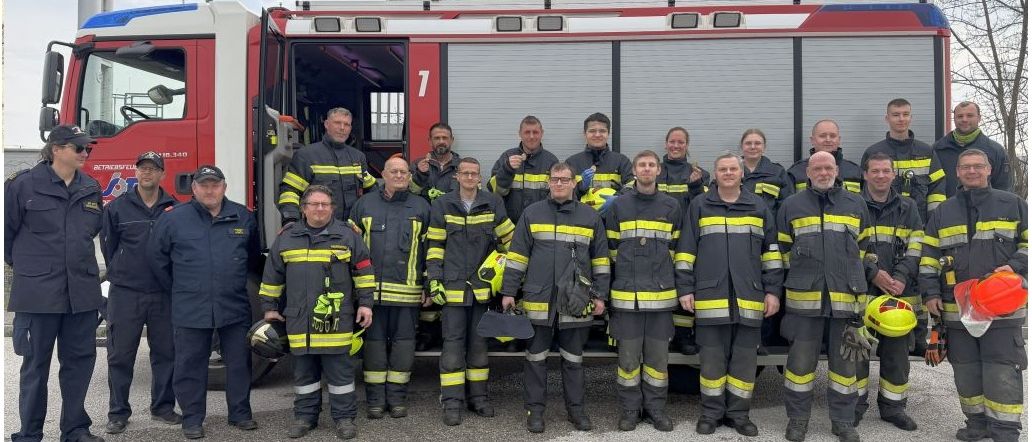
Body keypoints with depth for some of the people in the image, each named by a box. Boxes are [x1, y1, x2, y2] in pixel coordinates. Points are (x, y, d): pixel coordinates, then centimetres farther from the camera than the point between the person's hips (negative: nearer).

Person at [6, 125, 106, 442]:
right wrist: (23, 263, 8)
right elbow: (7, 229, 0)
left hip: (82, 290, 5)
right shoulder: (23, 184, -7)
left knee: (80, 359, 10)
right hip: (38, 291, -4)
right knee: (36, 363, 7)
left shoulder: (91, 188, 8)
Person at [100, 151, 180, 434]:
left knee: (165, 353, 8)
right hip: (125, 294, -1)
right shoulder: (117, 207, 2)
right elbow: (108, 246, 7)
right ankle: (118, 412, 15)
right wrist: (121, 273, 9)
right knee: (120, 355, 4)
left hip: (163, 294, 1)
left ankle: (163, 407, 21)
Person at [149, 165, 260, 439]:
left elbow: (253, 256, 20)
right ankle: (192, 418, 19)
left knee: (239, 362, 8)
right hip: (190, 309, -1)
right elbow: (157, 256, 8)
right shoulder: (173, 218, -1)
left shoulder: (243, 217, 5)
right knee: (190, 365, 6)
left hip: (235, 306, 2)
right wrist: (178, 288, 9)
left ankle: (240, 413, 22)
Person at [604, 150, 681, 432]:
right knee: (628, 355, 4)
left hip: (661, 293, 1)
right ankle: (630, 409, 17)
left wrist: (663, 276, 11)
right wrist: (626, 274, 8)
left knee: (658, 355, 7)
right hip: (626, 293, -1)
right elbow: (611, 248, 8)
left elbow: (676, 248, 13)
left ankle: (656, 408, 21)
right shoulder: (618, 206, 4)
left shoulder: (671, 206, 8)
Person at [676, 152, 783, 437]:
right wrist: (685, 289, -2)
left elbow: (771, 251, 11)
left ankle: (739, 413, 19)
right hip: (710, 296, -1)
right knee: (712, 358, 4)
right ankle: (712, 413, 16)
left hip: (749, 297, 2)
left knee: (745, 358, 7)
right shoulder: (699, 206, 7)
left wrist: (772, 290, 5)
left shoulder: (759, 207, 11)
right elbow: (686, 250, 5)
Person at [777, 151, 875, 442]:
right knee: (801, 360, 4)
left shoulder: (856, 204, 11)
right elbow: (783, 248, 11)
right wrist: (802, 276, 8)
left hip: (846, 298, 2)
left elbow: (865, 246, 17)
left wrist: (855, 280, 13)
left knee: (845, 360, 9)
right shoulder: (791, 206, 7)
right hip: (804, 298, -1)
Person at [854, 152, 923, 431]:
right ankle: (855, 405, 13)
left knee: (897, 352, 8)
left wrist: (902, 278, -9)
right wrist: (872, 273, -13)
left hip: (899, 293, 3)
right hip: (860, 291, -3)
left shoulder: (908, 208, 13)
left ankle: (893, 406, 22)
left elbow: (916, 247, 6)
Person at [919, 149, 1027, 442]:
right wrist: (930, 293, 2)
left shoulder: (1013, 205, 6)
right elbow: (928, 256, 9)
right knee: (966, 370, 10)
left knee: (1002, 371, -3)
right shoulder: (942, 213, 11)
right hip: (956, 309, 3)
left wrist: (1016, 266, -10)